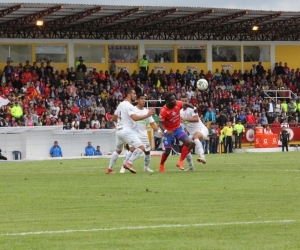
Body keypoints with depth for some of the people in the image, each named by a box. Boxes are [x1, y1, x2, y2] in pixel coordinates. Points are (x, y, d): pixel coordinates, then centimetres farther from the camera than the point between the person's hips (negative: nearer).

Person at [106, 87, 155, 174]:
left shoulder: (120, 105, 14)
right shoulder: (128, 106, -14)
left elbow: (114, 118, 24)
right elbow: (135, 118, -27)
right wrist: (147, 115, -25)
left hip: (119, 130, 9)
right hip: (127, 131, -9)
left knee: (118, 150, 26)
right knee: (141, 147, -10)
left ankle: (109, 169, 29)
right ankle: (128, 163, -19)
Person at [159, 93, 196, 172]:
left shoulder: (178, 104, -14)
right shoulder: (163, 111, -27)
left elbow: (185, 104, 8)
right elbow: (161, 123, -27)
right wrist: (166, 131, -44)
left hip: (178, 128, 4)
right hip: (169, 131, -4)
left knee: (189, 143, -17)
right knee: (167, 151, 2)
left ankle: (180, 162, -4)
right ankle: (161, 165, 33)